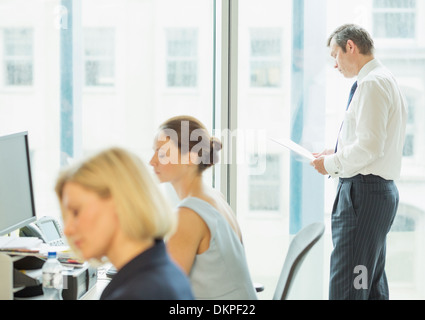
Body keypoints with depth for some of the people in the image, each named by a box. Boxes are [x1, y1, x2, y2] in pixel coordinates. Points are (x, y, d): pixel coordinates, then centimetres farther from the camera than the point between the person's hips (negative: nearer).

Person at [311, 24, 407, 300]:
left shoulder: (371, 83, -13)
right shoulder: (388, 81, 19)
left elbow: (370, 146, -21)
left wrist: (332, 163, -8)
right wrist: (340, 155, 16)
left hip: (363, 192, -11)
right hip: (383, 190, 11)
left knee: (345, 288, -12)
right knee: (374, 286, 15)